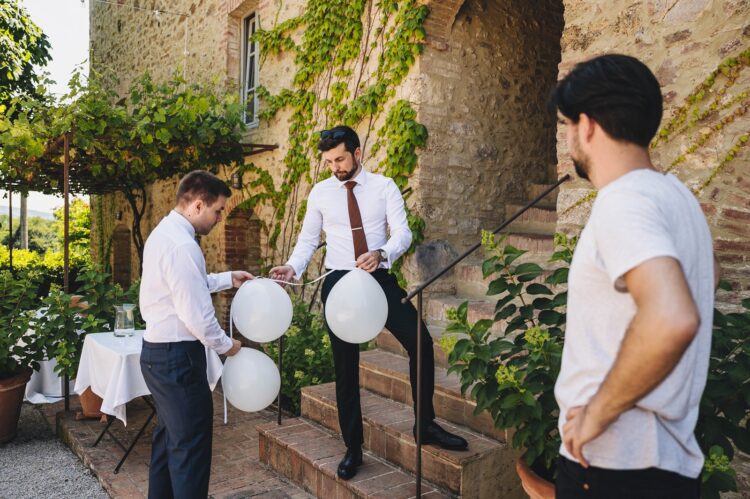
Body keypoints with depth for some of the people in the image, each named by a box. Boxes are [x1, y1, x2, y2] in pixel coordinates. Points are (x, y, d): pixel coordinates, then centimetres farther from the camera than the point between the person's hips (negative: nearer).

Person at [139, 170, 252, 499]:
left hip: (158, 351, 11)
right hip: (177, 357, -11)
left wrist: (227, 279, 17)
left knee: (169, 435, 22)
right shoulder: (182, 245, -24)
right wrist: (226, 345, -8)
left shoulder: (164, 232, 9)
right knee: (191, 446, 1)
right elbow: (197, 316, -24)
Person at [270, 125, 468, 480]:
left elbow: (402, 232, -10)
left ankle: (426, 425, 12)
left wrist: (382, 253, -31)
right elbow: (308, 240, 4)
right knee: (345, 366, 8)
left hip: (380, 278, 0)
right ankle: (352, 448, 24)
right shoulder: (320, 193, 3)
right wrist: (293, 267, -15)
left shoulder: (384, 187, -1)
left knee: (421, 343, -11)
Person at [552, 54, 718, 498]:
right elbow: (707, 274, 26)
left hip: (616, 463, -9)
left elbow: (672, 320, -38)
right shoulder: (672, 192, 8)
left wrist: (596, 413, -25)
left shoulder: (624, 200, -22)